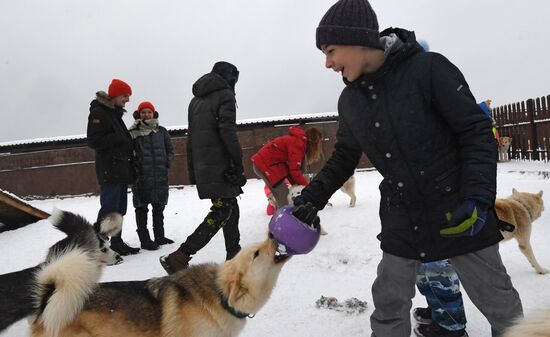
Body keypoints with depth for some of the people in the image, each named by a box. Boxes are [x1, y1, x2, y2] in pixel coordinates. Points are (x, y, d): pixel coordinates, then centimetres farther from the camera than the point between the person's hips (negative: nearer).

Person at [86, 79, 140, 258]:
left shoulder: (115, 113, 21)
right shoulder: (98, 112, -8)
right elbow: (93, 141, -16)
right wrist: (119, 139, -15)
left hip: (120, 169, 9)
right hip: (109, 171, -9)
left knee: (120, 208, 12)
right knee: (109, 208, -11)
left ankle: (116, 243, 21)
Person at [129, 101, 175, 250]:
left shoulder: (162, 131, 10)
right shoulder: (133, 133, -1)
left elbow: (170, 150, 13)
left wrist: (166, 164, 1)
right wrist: (134, 168, -11)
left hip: (160, 176, 4)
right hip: (141, 177, -4)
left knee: (159, 207, 13)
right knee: (142, 208, -1)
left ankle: (159, 236, 24)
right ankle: (145, 239, 6)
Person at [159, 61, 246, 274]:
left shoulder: (196, 100, 20)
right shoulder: (225, 95, -3)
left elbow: (191, 137, 17)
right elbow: (228, 132, -15)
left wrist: (192, 171, 19)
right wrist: (238, 165, -14)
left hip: (202, 166, 8)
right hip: (220, 166, -8)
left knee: (230, 207, 17)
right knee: (222, 212, -7)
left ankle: (233, 255, 21)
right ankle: (178, 259, -14)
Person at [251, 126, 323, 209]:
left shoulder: (299, 140, 10)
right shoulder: (298, 144, -20)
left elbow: (290, 167, 11)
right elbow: (294, 170, -20)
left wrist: (296, 185, 5)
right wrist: (307, 185, -9)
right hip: (265, 164, -10)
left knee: (282, 194, 14)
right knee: (284, 196, -10)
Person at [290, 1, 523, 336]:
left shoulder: (428, 69, -16)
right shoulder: (350, 101, 0)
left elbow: (477, 131, -13)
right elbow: (344, 158, 12)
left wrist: (479, 196, -23)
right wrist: (312, 197, 2)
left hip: (459, 212, -4)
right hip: (402, 219, 4)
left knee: (499, 302, 11)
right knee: (389, 306, 8)